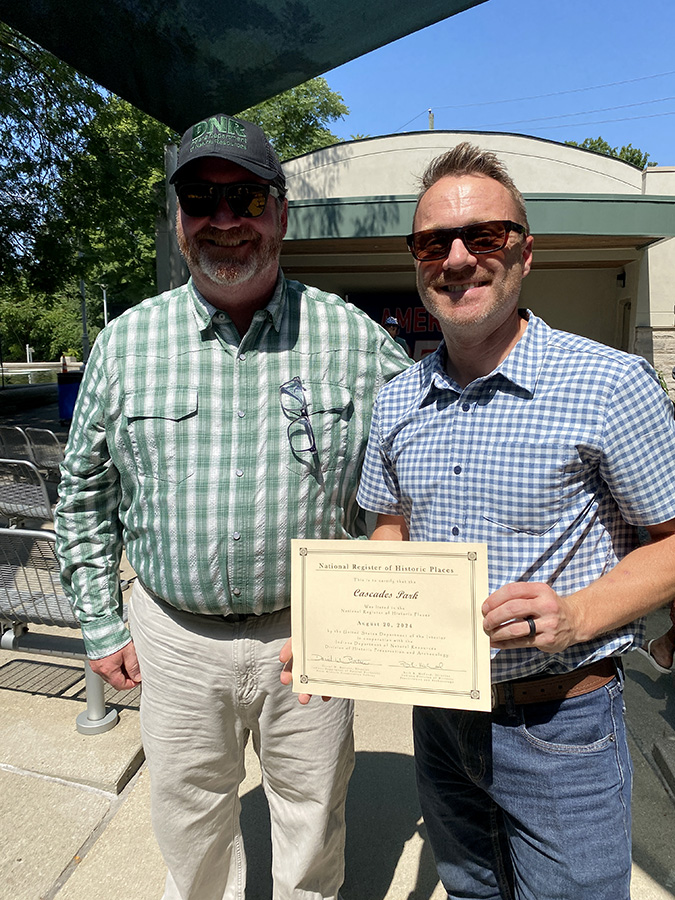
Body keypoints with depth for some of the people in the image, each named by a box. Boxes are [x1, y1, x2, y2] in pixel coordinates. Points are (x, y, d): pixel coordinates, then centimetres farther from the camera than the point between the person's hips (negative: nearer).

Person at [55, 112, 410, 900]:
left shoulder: (354, 338, -7)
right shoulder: (126, 341, -3)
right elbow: (83, 495, 6)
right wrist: (100, 624, 5)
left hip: (310, 633, 0)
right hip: (173, 636, 2)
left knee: (312, 825, 21)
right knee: (189, 825, 23)